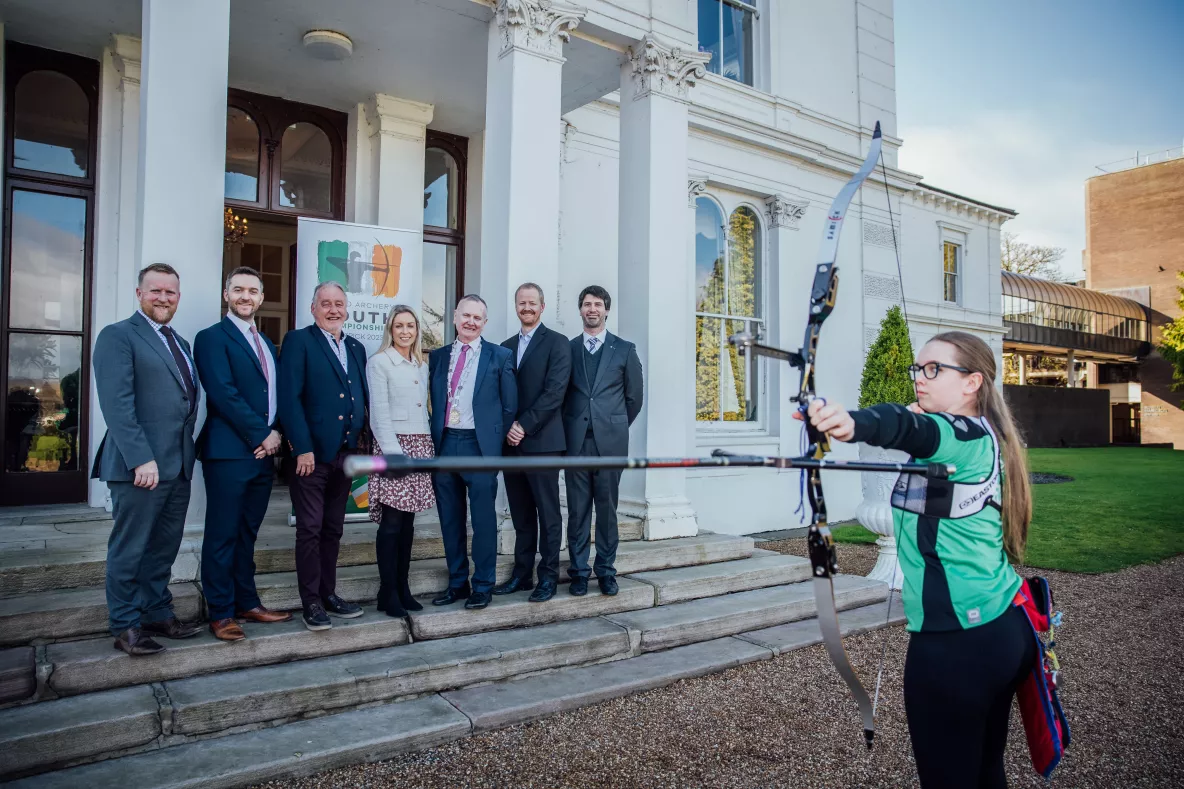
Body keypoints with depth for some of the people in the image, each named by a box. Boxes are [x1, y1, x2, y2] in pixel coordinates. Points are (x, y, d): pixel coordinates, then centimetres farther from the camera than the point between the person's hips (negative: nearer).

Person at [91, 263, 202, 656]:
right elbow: (117, 404, -15)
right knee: (130, 549, 5)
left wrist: (188, 453, 9)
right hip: (141, 465, -7)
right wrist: (141, 458, -21)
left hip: (178, 464, 7)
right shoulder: (118, 336, -6)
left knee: (164, 547, 15)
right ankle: (125, 625, 17)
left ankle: (158, 613, 26)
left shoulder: (180, 343, 18)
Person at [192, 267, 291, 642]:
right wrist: (262, 434, -13)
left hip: (263, 453, 7)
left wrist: (275, 434, -2)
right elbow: (224, 394, -14)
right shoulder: (212, 338, -4)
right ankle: (220, 612, 11)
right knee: (222, 535, 1)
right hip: (229, 453, -7)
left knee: (247, 533, 14)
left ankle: (247, 603, 23)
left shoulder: (267, 344, 19)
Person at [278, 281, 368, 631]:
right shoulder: (298, 341, -3)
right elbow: (289, 397, -11)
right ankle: (311, 602, 11)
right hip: (312, 453, -6)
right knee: (310, 530, 1)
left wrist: (362, 438, 4)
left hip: (346, 453, 6)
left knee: (333, 529, 13)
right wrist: (302, 448, -17)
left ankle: (329, 594, 24)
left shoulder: (356, 347, 15)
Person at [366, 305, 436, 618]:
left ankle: (402, 588, 15)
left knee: (407, 521, 8)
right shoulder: (379, 363, -2)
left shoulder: (421, 366, 16)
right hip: (392, 444, -6)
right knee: (391, 522, -6)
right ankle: (387, 593, 2)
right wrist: (394, 452, -18)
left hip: (420, 446, 6)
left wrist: (429, 448, 8)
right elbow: (379, 413, -9)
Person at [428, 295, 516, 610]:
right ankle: (457, 582, 24)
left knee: (483, 519, 3)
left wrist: (496, 440, 2)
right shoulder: (438, 356, 12)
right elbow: (433, 402, 14)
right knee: (450, 519, 11)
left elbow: (509, 406, 4)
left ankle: (482, 586, 15)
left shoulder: (500, 356, 2)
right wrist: (434, 437, 6)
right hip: (444, 444, 4)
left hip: (479, 445, -3)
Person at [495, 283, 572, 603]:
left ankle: (548, 576, 12)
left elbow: (555, 391, -12)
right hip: (511, 442, 5)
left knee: (547, 512, 2)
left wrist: (524, 426, -14)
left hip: (542, 441, -5)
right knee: (521, 514, 11)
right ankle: (522, 574, 20)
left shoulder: (557, 343, -2)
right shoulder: (506, 347, 16)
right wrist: (507, 427, -5)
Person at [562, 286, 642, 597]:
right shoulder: (567, 349, 8)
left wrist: (614, 428, 11)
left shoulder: (624, 350, 6)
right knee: (577, 510, 4)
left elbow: (634, 398, 9)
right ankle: (578, 572, 13)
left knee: (607, 509, 5)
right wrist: (570, 428, 8)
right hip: (576, 442, 1)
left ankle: (606, 571, 15)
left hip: (610, 442, -1)